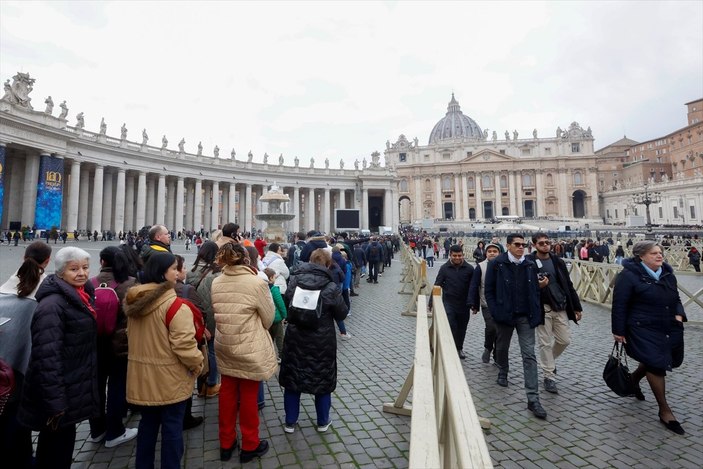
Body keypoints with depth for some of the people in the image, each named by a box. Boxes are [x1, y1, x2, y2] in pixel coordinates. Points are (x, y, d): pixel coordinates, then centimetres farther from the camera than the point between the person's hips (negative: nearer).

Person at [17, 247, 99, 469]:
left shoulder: (79, 297, 6)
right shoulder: (52, 306, -23)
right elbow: (47, 357, -27)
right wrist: (54, 402, -25)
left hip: (71, 387, 9)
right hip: (60, 392, -8)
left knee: (62, 441, 23)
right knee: (56, 447, 9)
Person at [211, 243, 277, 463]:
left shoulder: (216, 283, -3)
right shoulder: (257, 283, -19)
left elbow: (217, 315, 10)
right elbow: (268, 319, -8)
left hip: (224, 348, 5)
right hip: (250, 350, -5)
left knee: (227, 395, 19)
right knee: (248, 397, 12)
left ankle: (226, 443, 37)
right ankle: (249, 446, 30)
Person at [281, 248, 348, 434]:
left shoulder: (294, 281, -6)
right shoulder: (330, 287, -18)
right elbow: (342, 314, -8)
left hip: (295, 339, 3)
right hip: (322, 342, -2)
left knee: (292, 378, 18)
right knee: (323, 380, 16)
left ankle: (290, 422, 30)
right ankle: (323, 422, 32)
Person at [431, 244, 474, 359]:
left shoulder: (469, 268, -4)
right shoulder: (444, 268, -4)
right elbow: (437, 285, -2)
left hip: (464, 304, 2)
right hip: (448, 303, -1)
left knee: (462, 328, 14)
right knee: (451, 327, -9)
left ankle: (459, 348, 35)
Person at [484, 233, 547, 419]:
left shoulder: (530, 265, 2)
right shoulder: (496, 264, -8)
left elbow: (535, 290, 9)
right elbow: (489, 290, -6)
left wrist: (536, 312, 0)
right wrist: (495, 312, -13)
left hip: (525, 316, 2)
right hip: (504, 315, -1)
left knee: (529, 355, -3)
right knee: (502, 347, 19)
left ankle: (533, 399, 1)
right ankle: (503, 373, 48)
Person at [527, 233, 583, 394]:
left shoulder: (558, 261, 6)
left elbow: (568, 285, 9)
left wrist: (576, 307, 8)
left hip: (561, 308, 5)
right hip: (543, 308, -4)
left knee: (565, 340, 10)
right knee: (545, 343, 3)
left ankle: (549, 360, 38)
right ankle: (548, 377, 16)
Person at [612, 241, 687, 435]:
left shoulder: (667, 273, 7)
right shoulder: (629, 275, -15)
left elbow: (676, 298, 20)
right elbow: (619, 305, -14)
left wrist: (679, 314, -1)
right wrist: (619, 330, -13)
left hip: (668, 329, 7)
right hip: (643, 330, -7)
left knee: (652, 362, 17)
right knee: (656, 365, -4)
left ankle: (634, 379, 47)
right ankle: (664, 411, 11)